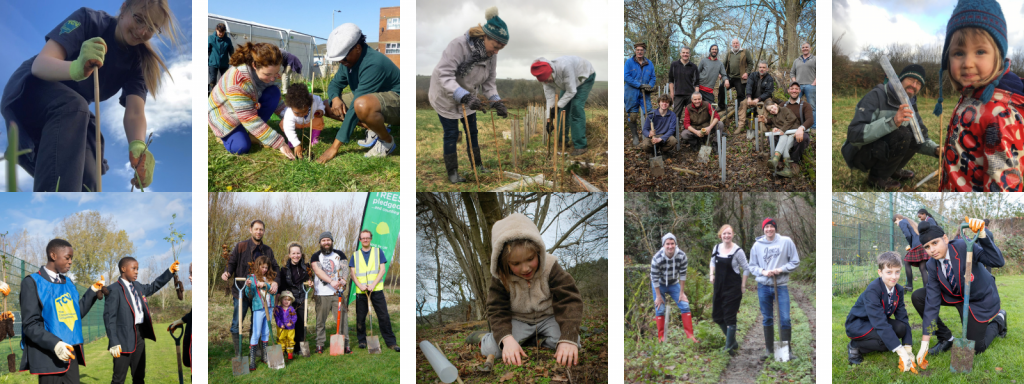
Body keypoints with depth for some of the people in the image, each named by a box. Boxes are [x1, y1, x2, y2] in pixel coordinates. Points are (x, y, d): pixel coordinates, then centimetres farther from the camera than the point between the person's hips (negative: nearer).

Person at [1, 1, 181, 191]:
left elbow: (135, 113, -23)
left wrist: (138, 146, -47)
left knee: (87, 186, -17)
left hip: (71, 119, 5)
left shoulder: (138, 62, -6)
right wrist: (77, 68, -53)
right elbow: (39, 65, -30)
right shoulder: (89, 20, -18)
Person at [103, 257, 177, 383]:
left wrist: (170, 272, 23)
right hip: (124, 337, -8)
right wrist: (114, 342, -20)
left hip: (140, 335, 8)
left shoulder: (138, 287, 12)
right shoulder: (114, 290, -10)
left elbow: (153, 287, 32)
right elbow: (109, 317, -14)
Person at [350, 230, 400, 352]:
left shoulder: (378, 252, 8)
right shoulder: (355, 255, 12)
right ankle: (362, 341, 18)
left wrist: (373, 285, -13)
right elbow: (352, 272, 6)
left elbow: (382, 269, 0)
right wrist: (360, 286, -13)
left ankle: (391, 342, -2)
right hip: (361, 291, 2)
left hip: (377, 290, -2)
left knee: (384, 317, -6)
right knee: (360, 318, 4)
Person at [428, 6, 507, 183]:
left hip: (467, 97, 6)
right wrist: (464, 96, -47)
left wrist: (496, 101, -20)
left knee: (472, 131, 13)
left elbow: (489, 80, -4)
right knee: (451, 134, 2)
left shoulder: (491, 53, -14)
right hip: (445, 97, -6)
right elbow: (445, 76, -37)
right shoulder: (458, 45, -35)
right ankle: (452, 172, 16)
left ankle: (478, 166, 29)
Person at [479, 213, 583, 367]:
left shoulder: (550, 268, -21)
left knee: (573, 342, -29)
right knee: (489, 348, -24)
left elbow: (569, 302, -26)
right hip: (518, 321, 0)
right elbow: (497, 311, -19)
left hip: (548, 318, 0)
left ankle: (542, 341, 1)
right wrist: (507, 339, -41)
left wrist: (568, 339, -42)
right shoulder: (500, 278, -18)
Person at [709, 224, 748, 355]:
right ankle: (732, 341, 26)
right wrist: (711, 274, 6)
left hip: (733, 287, -6)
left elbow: (746, 269, -5)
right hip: (719, 286, 6)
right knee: (716, 315, 10)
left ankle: (730, 346, 4)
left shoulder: (737, 251, -12)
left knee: (729, 316, -6)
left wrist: (743, 286, -5)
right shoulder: (717, 248, 3)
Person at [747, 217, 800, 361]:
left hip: (781, 286, -2)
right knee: (767, 319, 9)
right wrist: (762, 271, -9)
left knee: (785, 319, -7)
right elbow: (752, 266, 10)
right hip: (763, 286, 2)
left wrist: (781, 270, -11)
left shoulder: (786, 242, -1)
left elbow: (795, 262, 3)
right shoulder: (757, 245, 4)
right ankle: (769, 349, 18)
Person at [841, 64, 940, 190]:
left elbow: (921, 139, 11)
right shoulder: (876, 96, -21)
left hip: (883, 150, 8)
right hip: (859, 155, -8)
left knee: (918, 133, -8)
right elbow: (854, 135, -32)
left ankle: (893, 169, 8)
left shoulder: (911, 105, 4)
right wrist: (892, 122, -43)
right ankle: (877, 177, -11)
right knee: (902, 134, -29)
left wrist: (936, 150, -13)